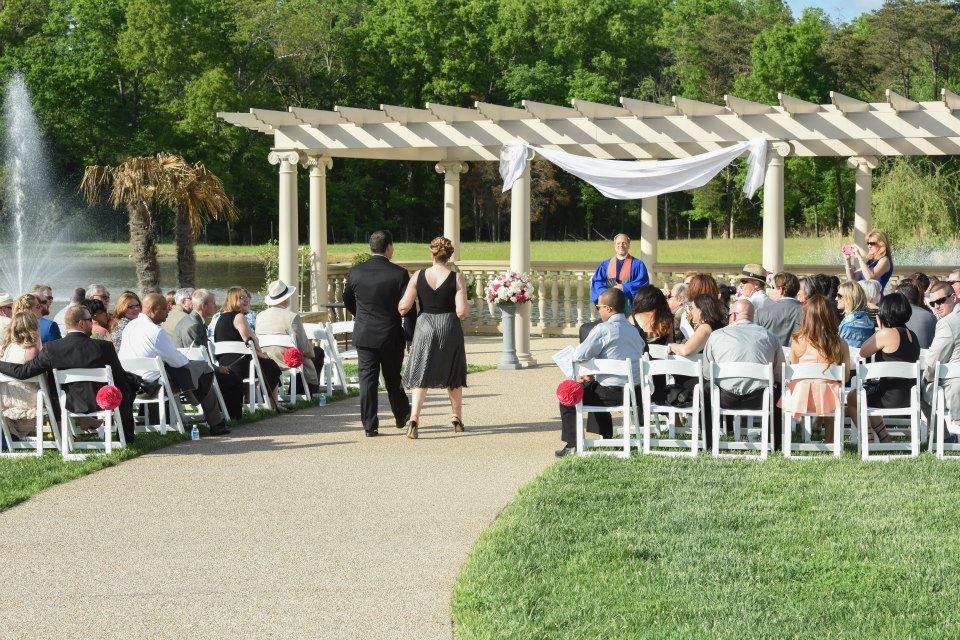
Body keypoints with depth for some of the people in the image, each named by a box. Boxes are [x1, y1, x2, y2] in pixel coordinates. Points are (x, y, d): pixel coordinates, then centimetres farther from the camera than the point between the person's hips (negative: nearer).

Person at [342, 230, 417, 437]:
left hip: (364, 335, 1)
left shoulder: (355, 272, -2)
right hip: (391, 335, -1)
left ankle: (369, 425, 1)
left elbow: (347, 301, 13)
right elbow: (408, 309, -9)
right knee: (393, 378, 15)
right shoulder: (399, 274, -11)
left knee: (367, 379, 4)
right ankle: (402, 416, 32)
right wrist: (410, 337, 0)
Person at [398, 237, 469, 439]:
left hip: (424, 328, 0)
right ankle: (457, 419, 30)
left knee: (421, 376, 6)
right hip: (450, 329, 0)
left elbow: (403, 307, -7)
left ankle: (414, 418, -14)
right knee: (453, 375, 19)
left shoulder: (418, 276, -5)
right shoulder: (456, 278, -9)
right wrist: (466, 306, 8)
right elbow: (462, 312, -14)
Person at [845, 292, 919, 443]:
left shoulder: (886, 334, -18)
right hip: (909, 395, 8)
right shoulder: (912, 335, 7)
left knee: (852, 398, 18)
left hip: (890, 397, -8)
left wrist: (880, 329, 2)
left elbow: (863, 352, -5)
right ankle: (884, 436, 31)